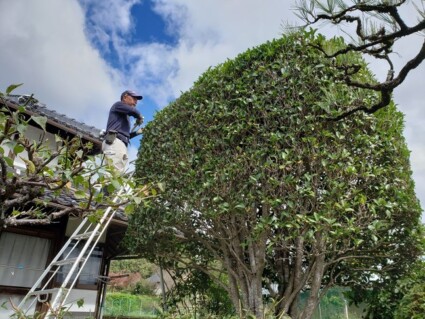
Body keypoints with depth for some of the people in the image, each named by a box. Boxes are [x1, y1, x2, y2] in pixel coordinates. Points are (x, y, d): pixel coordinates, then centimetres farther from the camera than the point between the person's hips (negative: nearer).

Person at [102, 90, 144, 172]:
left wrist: (137, 132, 27)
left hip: (121, 144, 9)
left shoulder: (124, 116, 36)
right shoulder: (118, 104, 13)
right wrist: (139, 118, 13)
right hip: (115, 142, -9)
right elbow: (133, 111, -6)